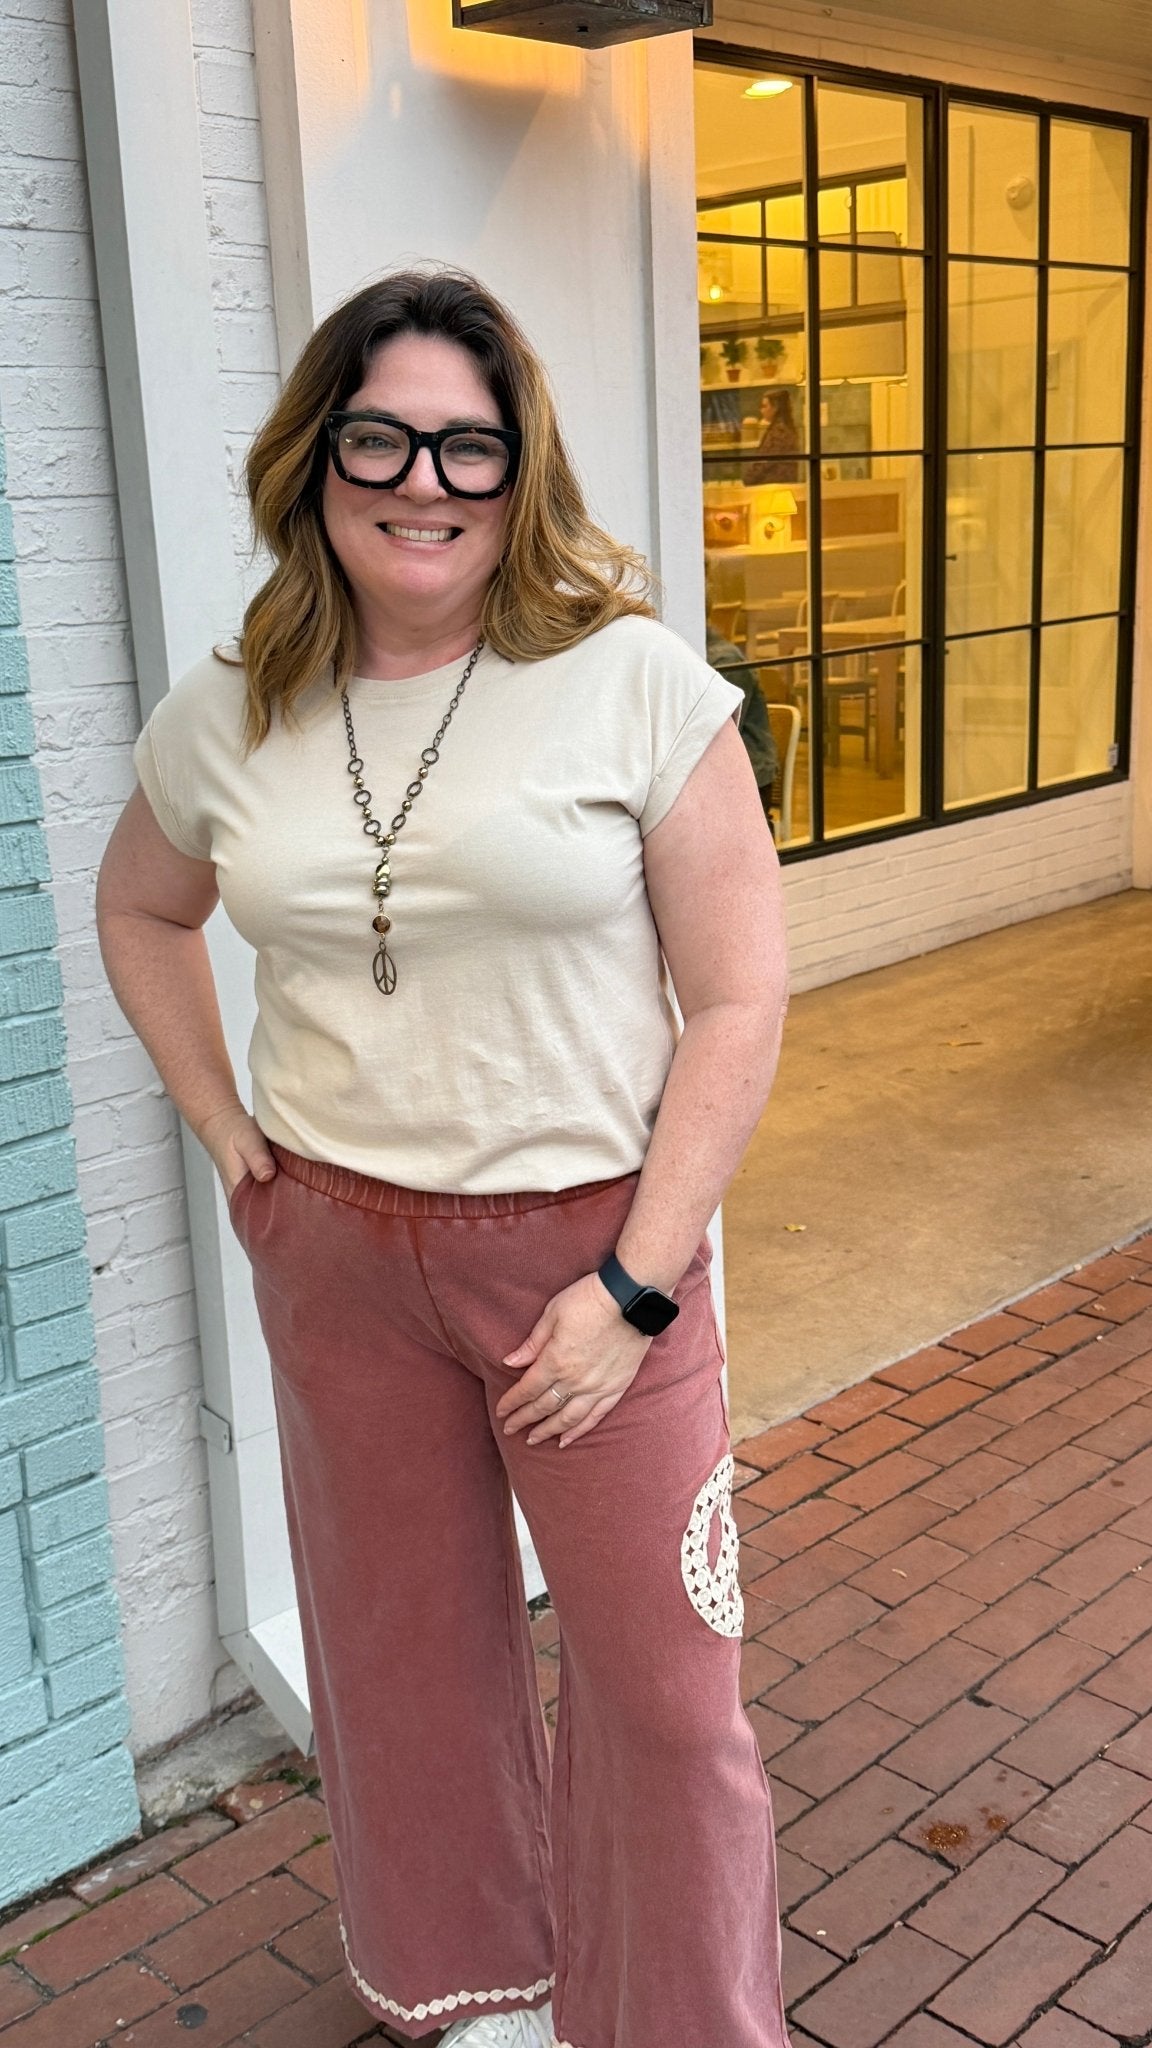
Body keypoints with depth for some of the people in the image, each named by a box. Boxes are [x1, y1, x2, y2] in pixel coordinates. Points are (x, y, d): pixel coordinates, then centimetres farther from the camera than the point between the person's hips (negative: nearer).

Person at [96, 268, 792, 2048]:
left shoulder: (637, 685, -11)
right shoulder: (225, 719, 1)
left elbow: (738, 999, -11)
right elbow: (138, 909, 21)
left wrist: (634, 1284, -14)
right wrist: (217, 1123, 9)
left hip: (591, 1236, -3)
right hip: (334, 1249, 4)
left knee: (664, 1682, 6)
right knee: (406, 1637, 20)